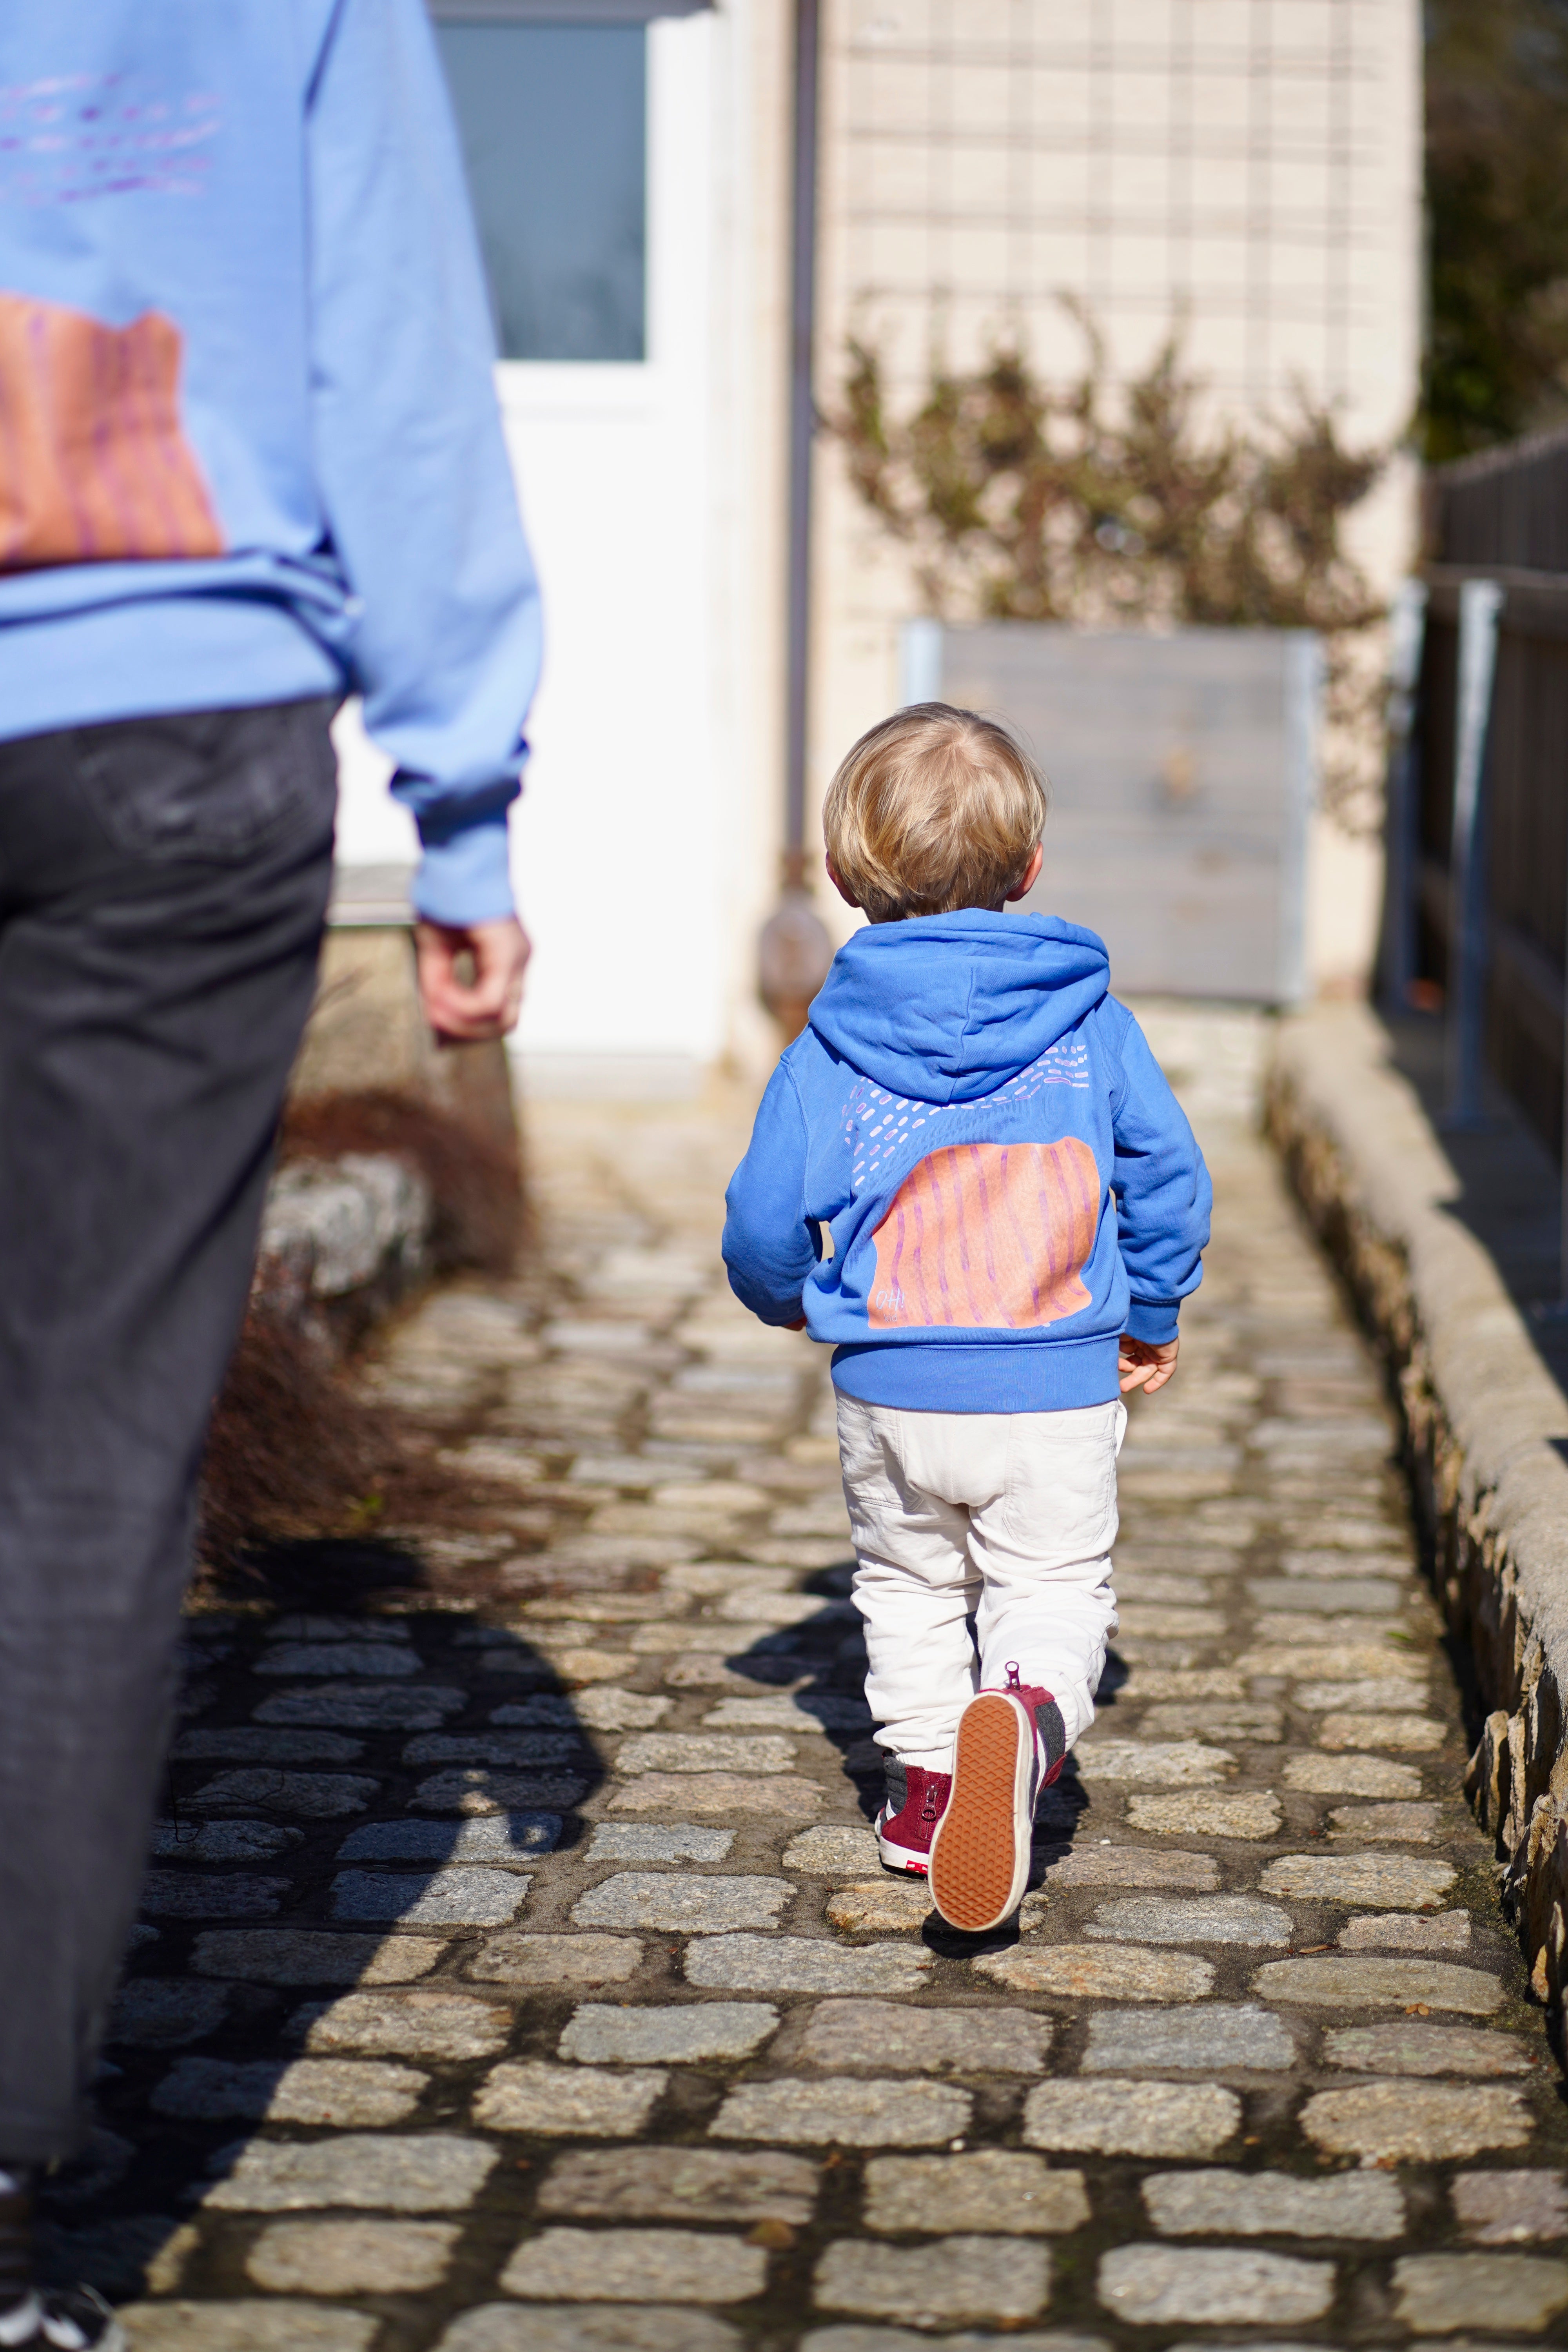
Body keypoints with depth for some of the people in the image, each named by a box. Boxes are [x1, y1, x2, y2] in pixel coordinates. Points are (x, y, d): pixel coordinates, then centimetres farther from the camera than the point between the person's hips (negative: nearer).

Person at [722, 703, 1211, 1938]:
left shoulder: (832, 1046, -2)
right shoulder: (1091, 1020, 0)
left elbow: (766, 1214, -1)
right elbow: (1169, 1174, 4)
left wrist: (784, 1298, 22)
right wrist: (1152, 1317, 21)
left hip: (890, 1389, 1)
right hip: (1061, 1389, -1)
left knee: (908, 1581, 22)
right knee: (1053, 1585, 6)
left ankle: (930, 1778, 24)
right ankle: (1031, 1709, -24)